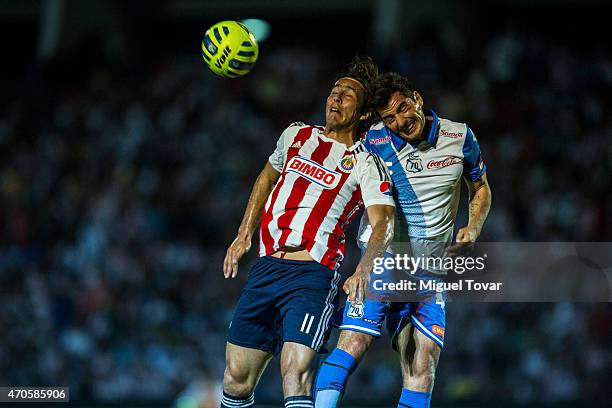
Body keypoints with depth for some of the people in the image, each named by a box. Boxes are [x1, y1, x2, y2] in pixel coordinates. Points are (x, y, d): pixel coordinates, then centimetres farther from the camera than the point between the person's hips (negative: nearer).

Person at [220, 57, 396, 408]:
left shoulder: (365, 164, 0)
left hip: (312, 274, -5)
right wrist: (244, 235, 28)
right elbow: (268, 177, 34)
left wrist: (363, 271, -32)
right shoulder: (297, 135, 16)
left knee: (296, 373, -23)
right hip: (265, 268, 5)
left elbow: (383, 223, -14)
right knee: (237, 377, 3)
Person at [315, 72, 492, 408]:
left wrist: (473, 227, 0)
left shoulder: (460, 137, 2)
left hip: (431, 272, 2)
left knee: (423, 365, -5)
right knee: (354, 343, -19)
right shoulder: (373, 142, -4)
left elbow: (480, 189, 18)